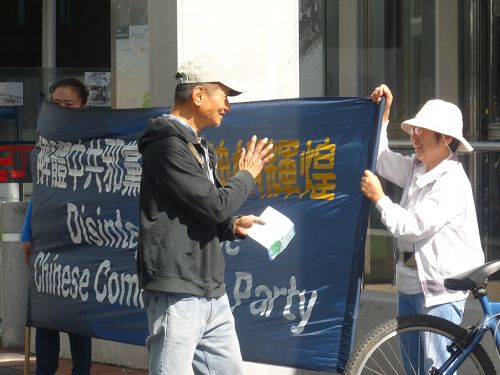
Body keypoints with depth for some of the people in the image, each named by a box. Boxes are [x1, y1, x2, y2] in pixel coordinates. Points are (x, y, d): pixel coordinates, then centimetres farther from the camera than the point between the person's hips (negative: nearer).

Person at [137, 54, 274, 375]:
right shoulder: (168, 146, -13)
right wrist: (247, 176, -1)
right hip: (178, 293, -10)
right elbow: (215, 204, -18)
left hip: (212, 294, 10)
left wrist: (232, 227, 6)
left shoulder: (199, 147, 20)